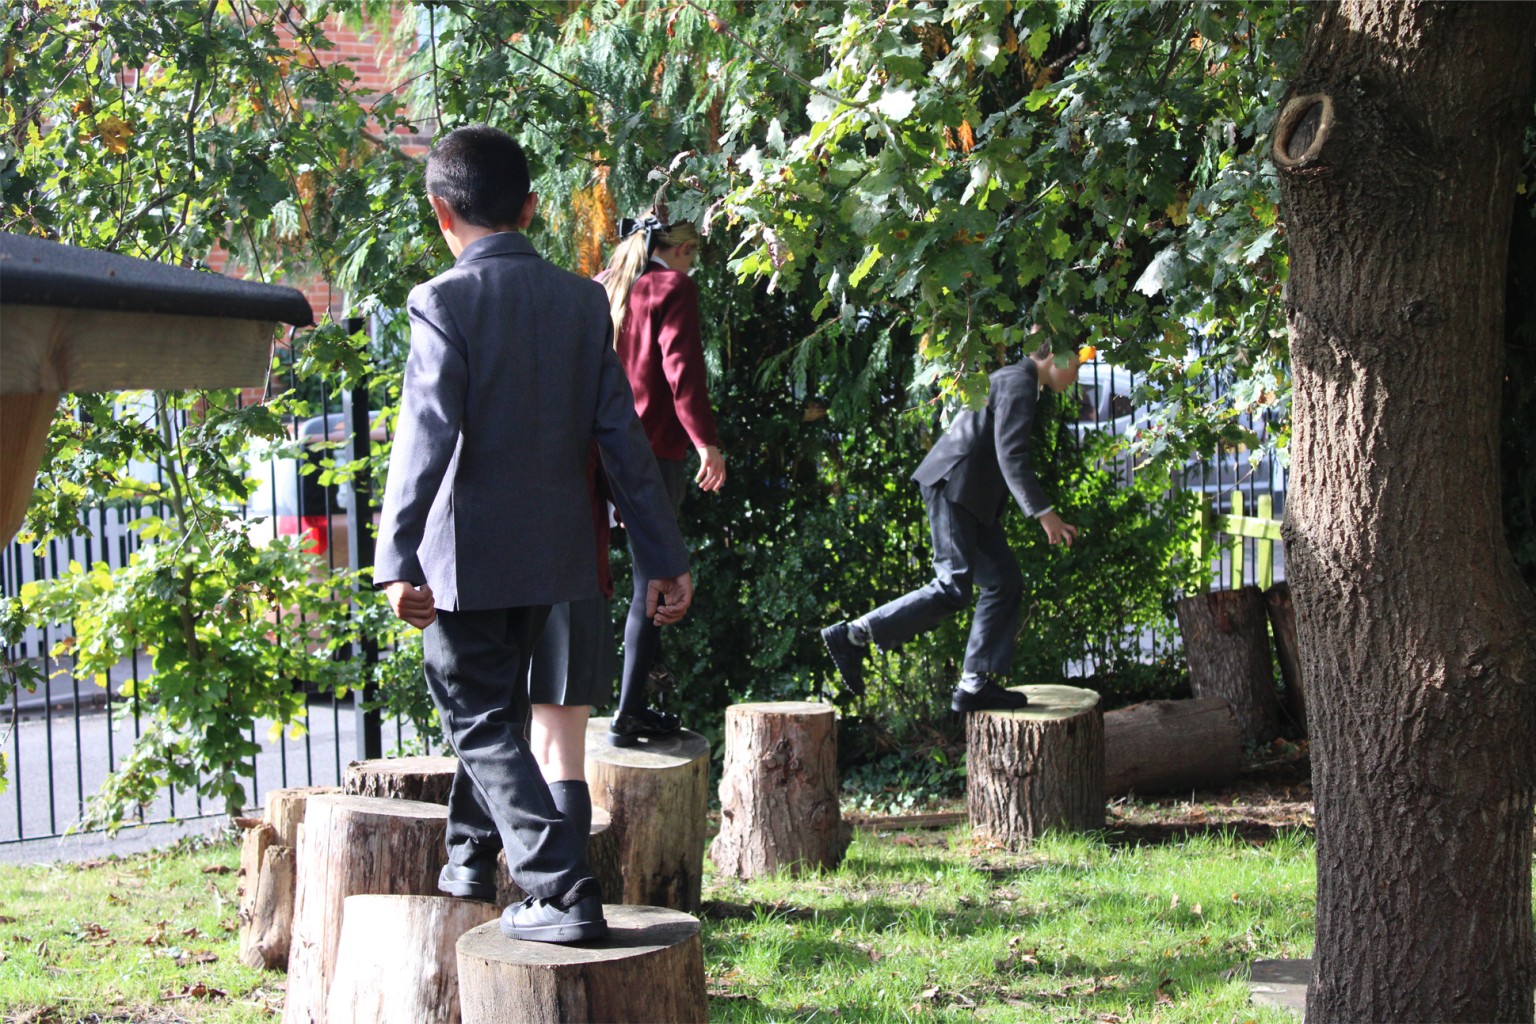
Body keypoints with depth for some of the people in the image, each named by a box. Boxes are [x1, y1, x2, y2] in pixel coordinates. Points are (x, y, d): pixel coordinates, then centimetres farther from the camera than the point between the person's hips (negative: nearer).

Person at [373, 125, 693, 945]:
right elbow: (622, 437, 4)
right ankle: (468, 863, 38)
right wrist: (664, 556, 8)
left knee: (482, 724, 0)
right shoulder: (582, 301, 4)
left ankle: (563, 894, -12)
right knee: (494, 708, 23)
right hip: (552, 551, 6)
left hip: (466, 558, -6)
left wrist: (396, 561, -23)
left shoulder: (444, 304, -12)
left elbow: (427, 437, -21)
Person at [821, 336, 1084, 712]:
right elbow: (1011, 455, -20)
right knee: (953, 589, -17)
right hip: (954, 487, -11)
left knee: (1006, 583, 7)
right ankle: (852, 636, -16)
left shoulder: (1018, 382, 23)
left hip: (972, 497, 11)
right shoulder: (1018, 383, -10)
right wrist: (1044, 513, -23)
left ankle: (976, 685, 6)